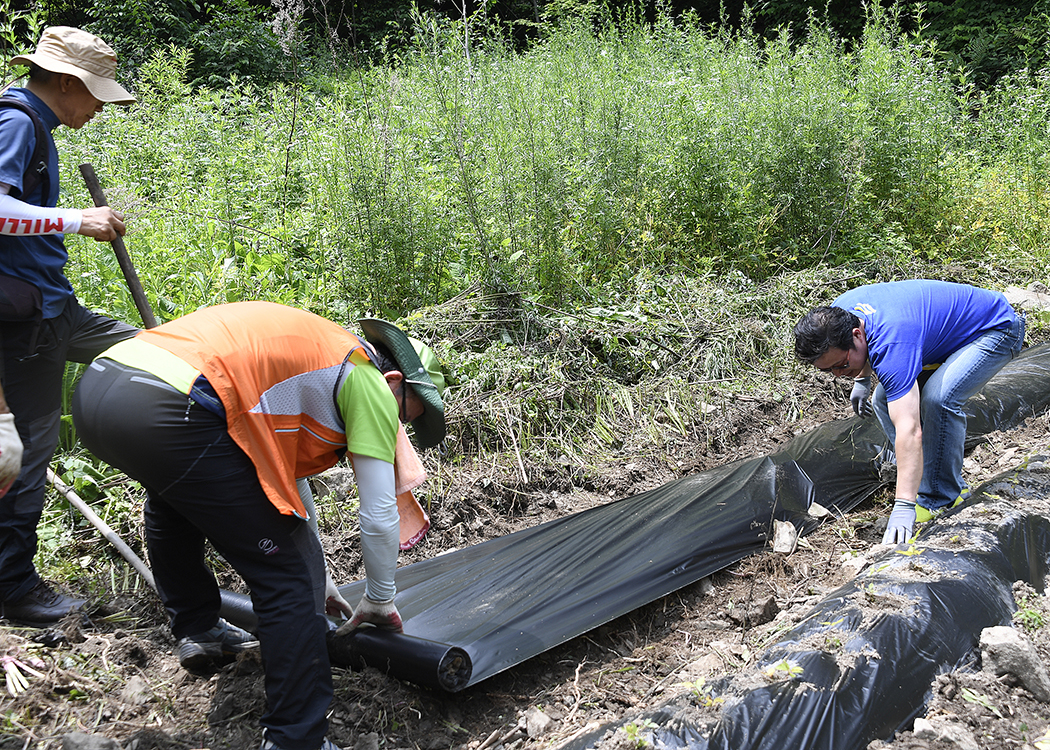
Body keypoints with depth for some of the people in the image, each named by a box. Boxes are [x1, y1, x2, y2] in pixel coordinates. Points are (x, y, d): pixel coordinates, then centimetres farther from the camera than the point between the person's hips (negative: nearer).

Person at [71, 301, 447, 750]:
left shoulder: (312, 351, 32)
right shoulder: (370, 384, 7)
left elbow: (288, 474, 42)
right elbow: (378, 516, 8)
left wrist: (314, 574, 51)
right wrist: (380, 600, 27)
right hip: (168, 412, -10)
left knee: (173, 499, 41)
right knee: (288, 576, 0)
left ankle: (195, 630, 53)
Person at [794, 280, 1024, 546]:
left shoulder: (891, 343, -40)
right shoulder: (836, 316, -17)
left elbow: (909, 430, -46)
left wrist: (903, 507, -49)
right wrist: (862, 378, 13)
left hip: (996, 330, -9)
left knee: (938, 398, -32)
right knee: (884, 401, -2)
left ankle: (942, 497, -16)